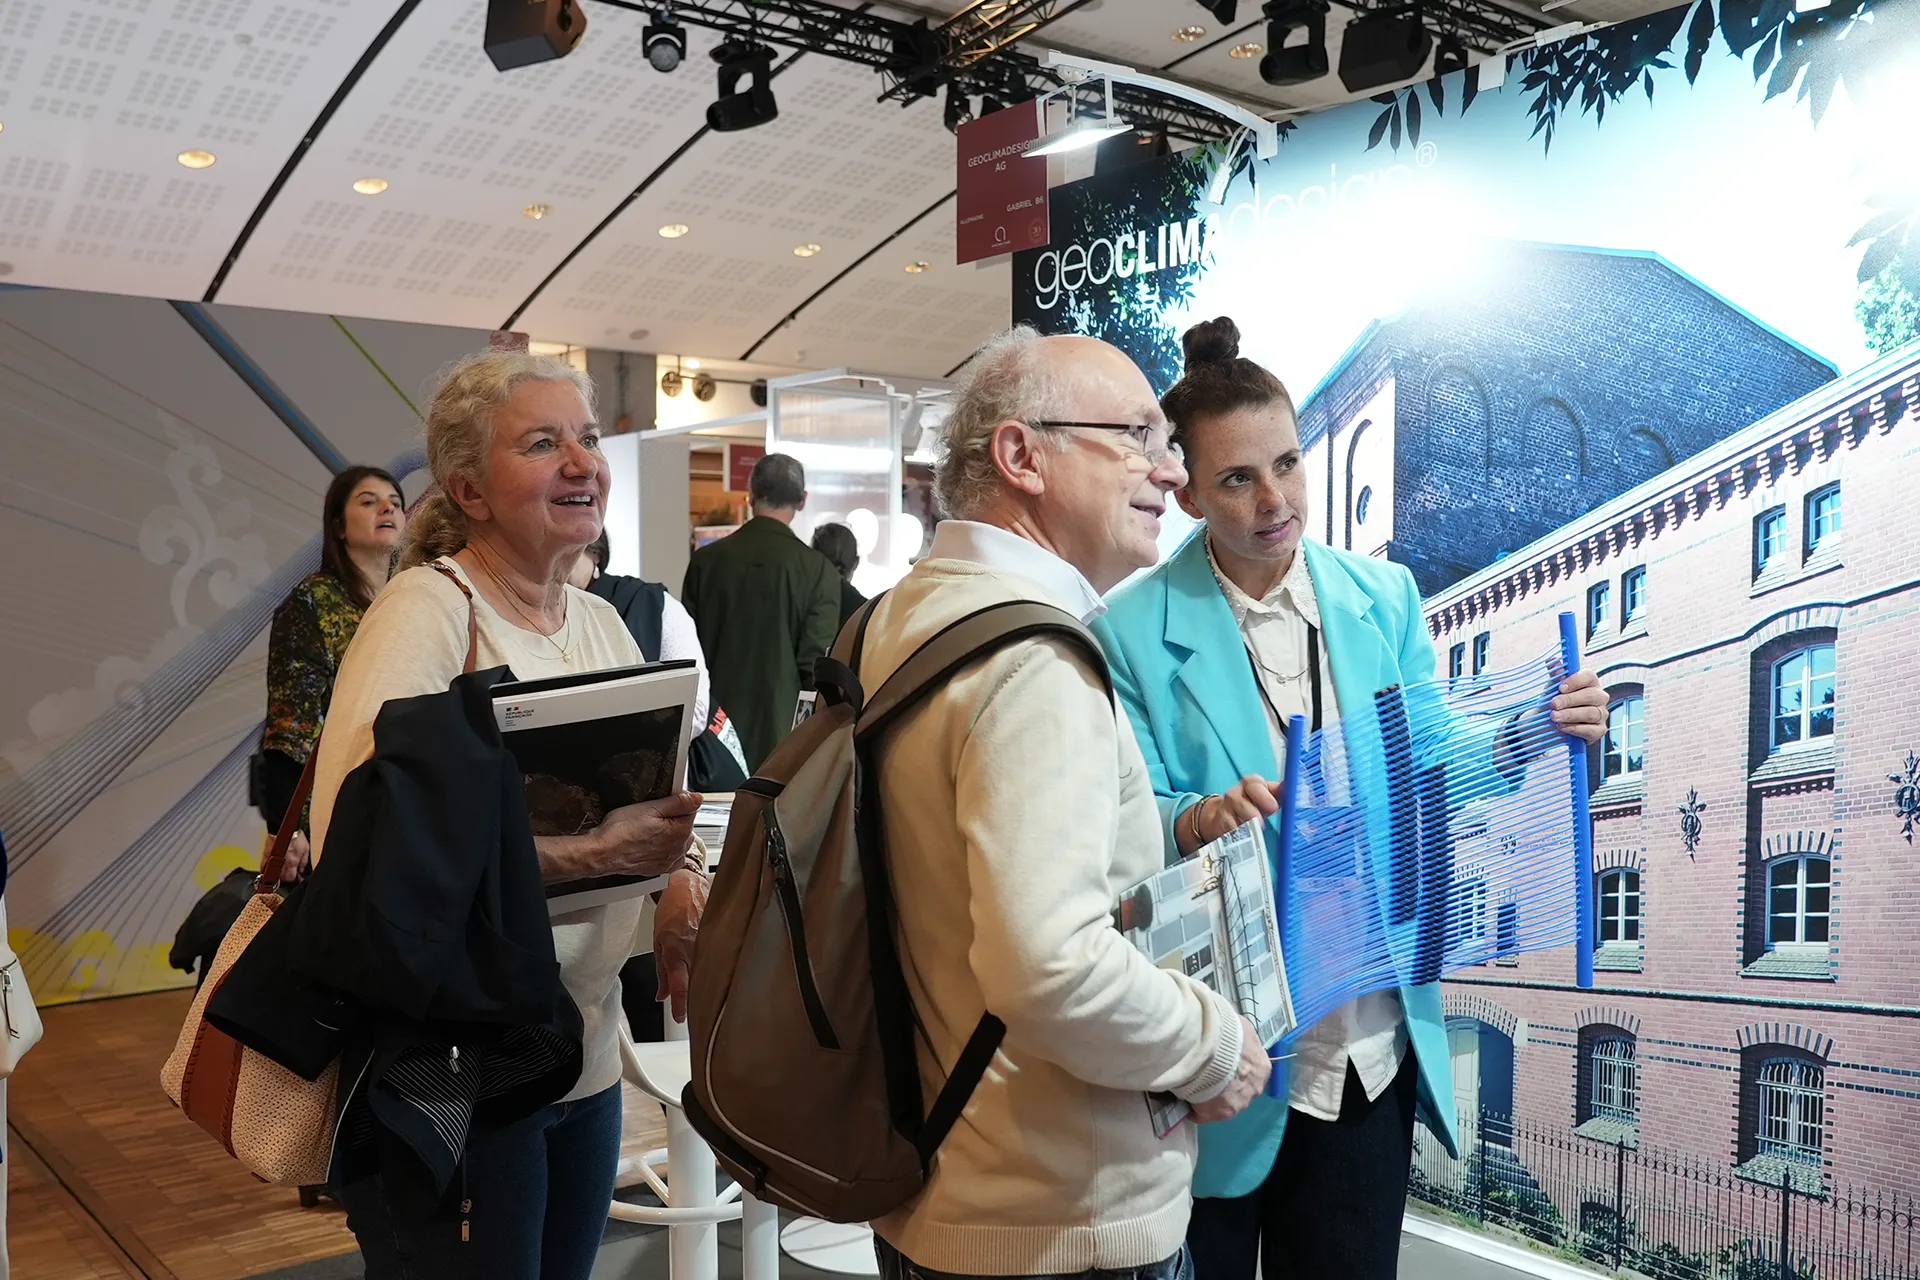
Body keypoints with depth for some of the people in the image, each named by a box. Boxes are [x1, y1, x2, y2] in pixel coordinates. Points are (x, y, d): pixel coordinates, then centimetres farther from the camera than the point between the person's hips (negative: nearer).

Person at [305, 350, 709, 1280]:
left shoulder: (602, 623, 8)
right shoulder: (426, 610, -15)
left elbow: (649, 800, 15)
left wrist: (680, 877, -6)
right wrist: (590, 855, -30)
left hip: (587, 1058, 7)